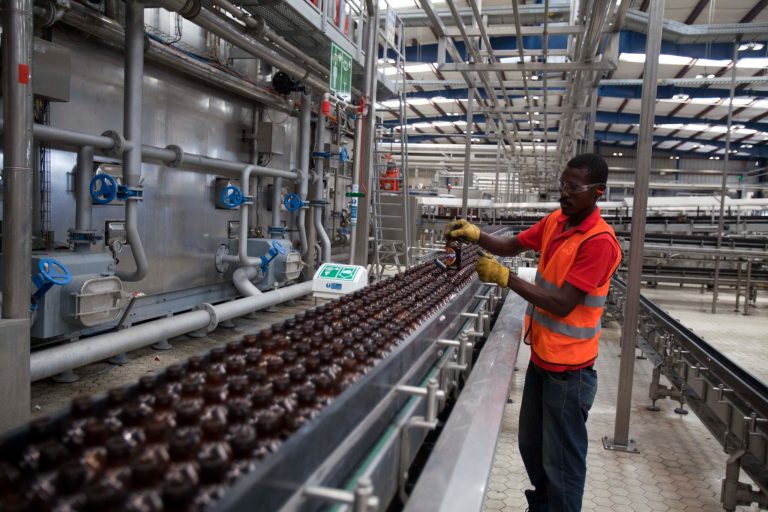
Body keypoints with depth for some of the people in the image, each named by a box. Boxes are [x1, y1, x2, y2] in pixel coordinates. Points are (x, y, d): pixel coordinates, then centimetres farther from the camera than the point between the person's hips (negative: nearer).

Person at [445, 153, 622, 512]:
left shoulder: (599, 241, -23)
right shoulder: (555, 220, 2)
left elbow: (562, 305, -25)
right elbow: (512, 246, 12)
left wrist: (504, 278, -23)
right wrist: (476, 235, -7)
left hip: (567, 366, -8)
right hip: (541, 355, 8)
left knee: (560, 459, 8)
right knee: (530, 446, 23)